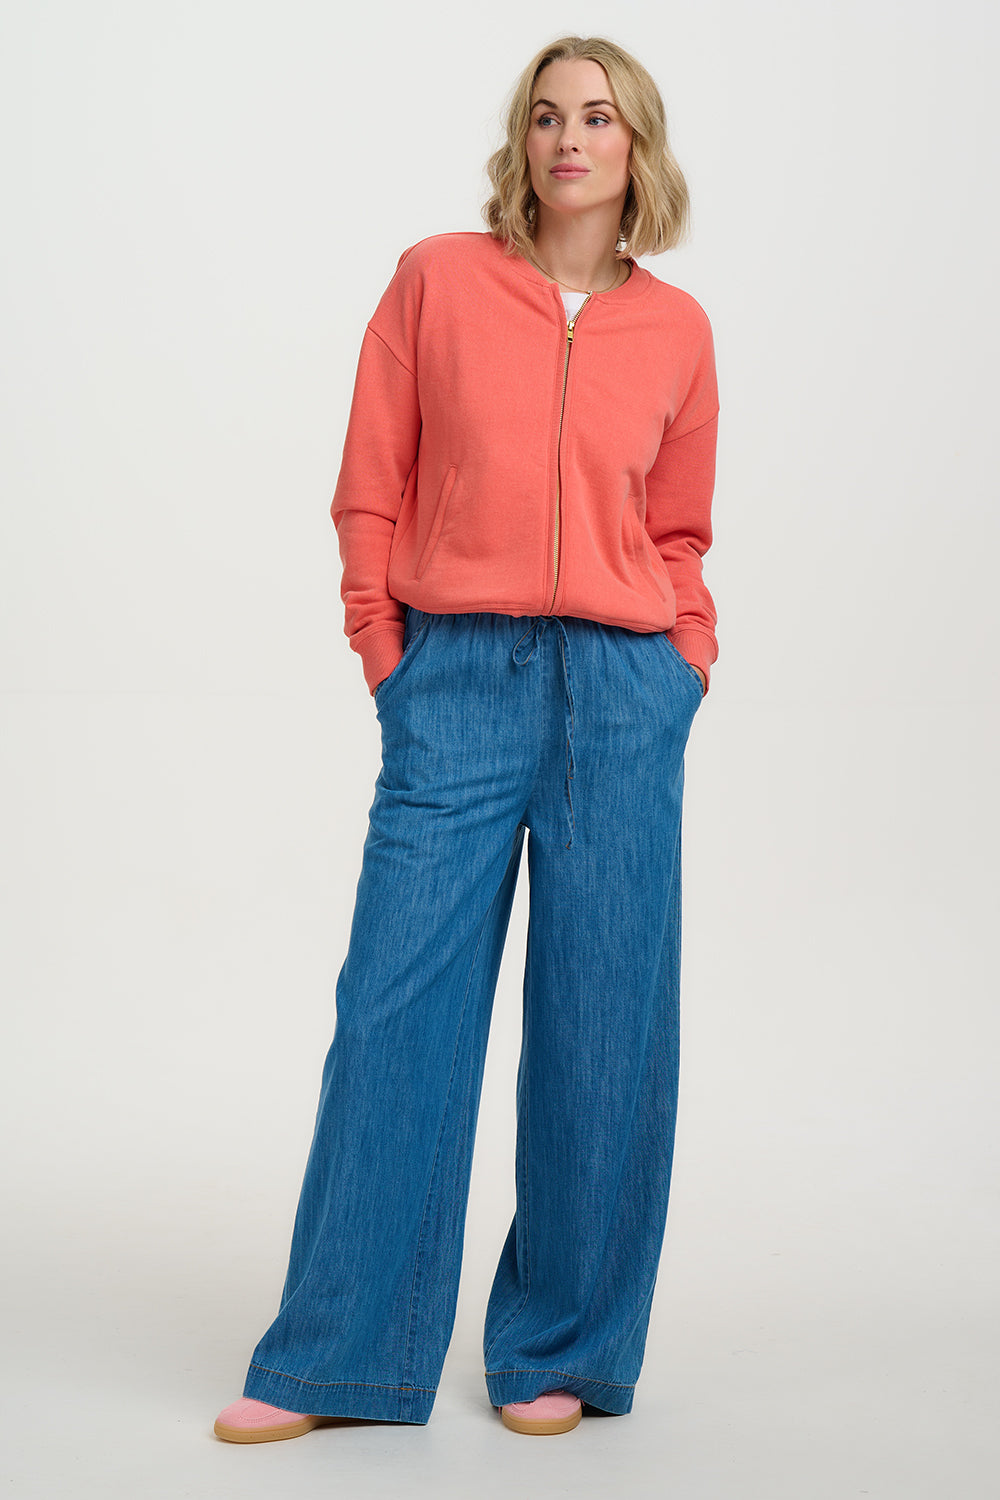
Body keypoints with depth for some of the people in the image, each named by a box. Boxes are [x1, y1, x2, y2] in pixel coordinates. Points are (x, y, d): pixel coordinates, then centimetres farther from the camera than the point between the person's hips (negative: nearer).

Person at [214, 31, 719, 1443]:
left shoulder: (677, 331, 9)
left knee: (603, 1024, 4)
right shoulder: (437, 279, 4)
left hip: (623, 691, 1)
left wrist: (685, 663, 4)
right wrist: (388, 658, 0)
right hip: (457, 686, -1)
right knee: (398, 1009, -1)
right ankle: (337, 1358, 11)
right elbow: (371, 491, 6)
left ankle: (559, 1353, 19)